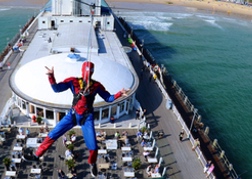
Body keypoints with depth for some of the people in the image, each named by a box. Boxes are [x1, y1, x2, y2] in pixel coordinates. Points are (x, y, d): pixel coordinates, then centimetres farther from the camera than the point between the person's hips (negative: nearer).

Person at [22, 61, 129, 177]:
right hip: (73, 115, 1)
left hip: (87, 118, 0)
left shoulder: (96, 85, -7)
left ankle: (92, 164, 32)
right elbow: (56, 88, -17)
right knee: (52, 135, 3)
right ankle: (37, 156, 24)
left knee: (93, 147, -1)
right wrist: (51, 77, -33)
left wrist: (119, 94, -17)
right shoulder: (73, 81, -9)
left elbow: (108, 98, -1)